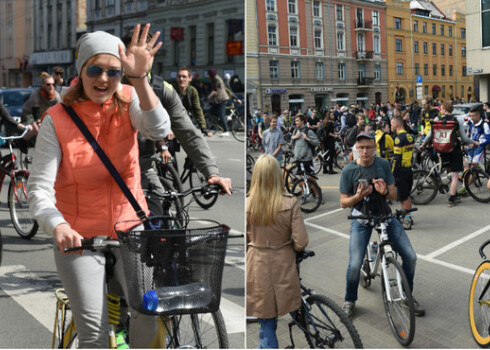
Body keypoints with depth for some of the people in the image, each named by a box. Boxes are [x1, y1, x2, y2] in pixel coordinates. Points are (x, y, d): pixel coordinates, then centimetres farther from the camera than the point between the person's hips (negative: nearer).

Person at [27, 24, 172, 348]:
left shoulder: (128, 101, -4)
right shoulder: (57, 120, -11)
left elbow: (159, 130, -26)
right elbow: (39, 188, -17)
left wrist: (140, 78, -39)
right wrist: (58, 226, -36)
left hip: (130, 226, 2)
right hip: (80, 235, -2)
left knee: (149, 311, -13)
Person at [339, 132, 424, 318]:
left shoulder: (383, 164, -3)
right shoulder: (349, 170, -9)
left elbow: (394, 195, 2)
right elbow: (343, 202, -4)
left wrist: (385, 191, -22)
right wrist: (358, 196, -24)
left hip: (384, 215, 3)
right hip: (361, 219, -2)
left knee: (410, 257, -6)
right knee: (355, 265, -16)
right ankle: (350, 301, 11)